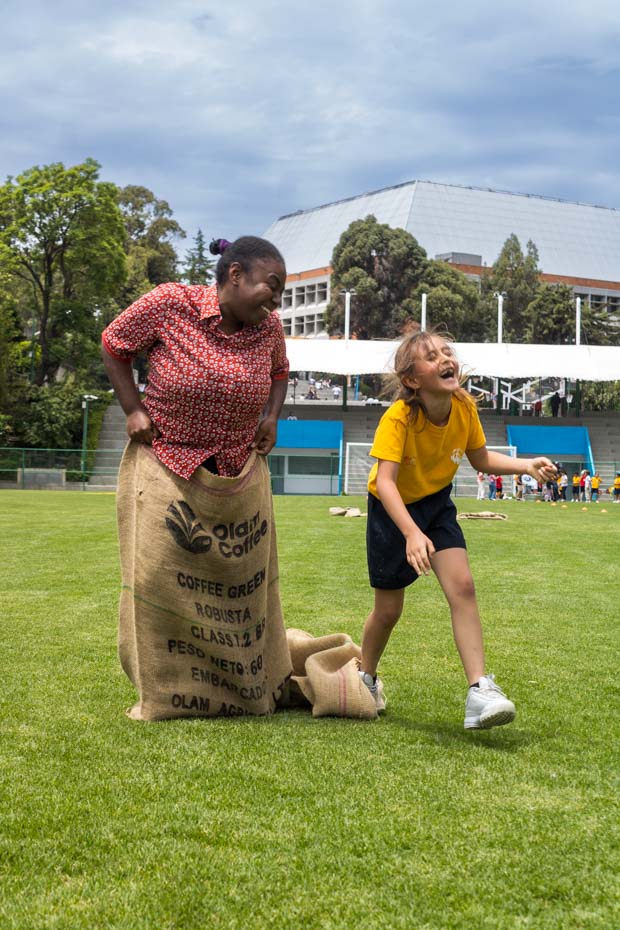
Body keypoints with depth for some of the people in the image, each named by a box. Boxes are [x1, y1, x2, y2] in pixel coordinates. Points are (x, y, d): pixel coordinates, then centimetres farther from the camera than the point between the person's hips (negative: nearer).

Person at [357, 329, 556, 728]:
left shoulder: (465, 407, -14)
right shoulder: (398, 418, -30)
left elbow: (481, 459, 2)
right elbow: (385, 481, -38)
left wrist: (526, 465, -15)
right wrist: (412, 533, -52)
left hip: (437, 504, 3)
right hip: (392, 509, -3)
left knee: (462, 585, -18)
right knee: (389, 609, 5)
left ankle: (480, 691, -19)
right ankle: (366, 677, 34)